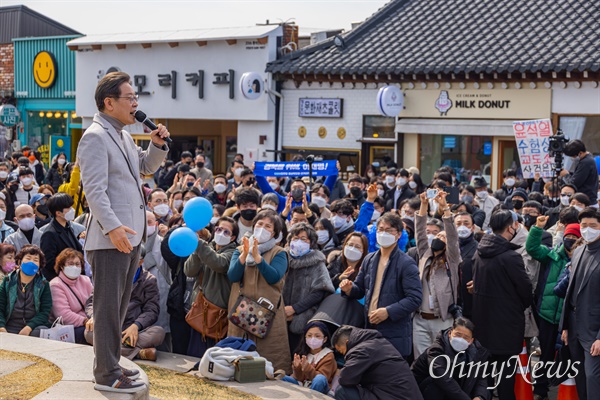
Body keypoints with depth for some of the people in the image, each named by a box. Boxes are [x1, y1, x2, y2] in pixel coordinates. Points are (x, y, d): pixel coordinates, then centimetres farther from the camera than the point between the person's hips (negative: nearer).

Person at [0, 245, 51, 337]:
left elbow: (45, 312, 0)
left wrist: (29, 327, -16)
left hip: (34, 327, 0)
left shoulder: (43, 284, 10)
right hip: (10, 328, 0)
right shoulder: (8, 281, 13)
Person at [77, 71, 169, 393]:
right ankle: (107, 375, 1)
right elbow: (94, 189, -21)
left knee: (119, 306, 16)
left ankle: (109, 364, 26)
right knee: (108, 307, -4)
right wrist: (112, 226, -29)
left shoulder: (123, 136, 18)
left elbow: (147, 167, 30)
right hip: (110, 238, -10)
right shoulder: (95, 137, -12)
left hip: (130, 235, 10)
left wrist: (157, 144, 11)